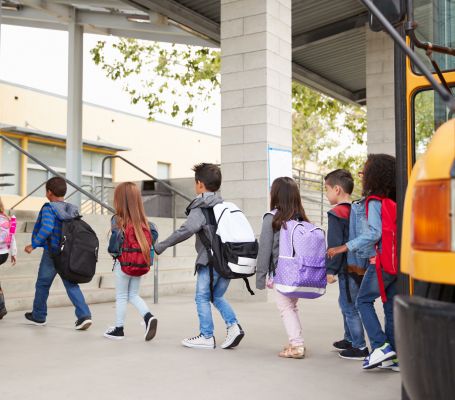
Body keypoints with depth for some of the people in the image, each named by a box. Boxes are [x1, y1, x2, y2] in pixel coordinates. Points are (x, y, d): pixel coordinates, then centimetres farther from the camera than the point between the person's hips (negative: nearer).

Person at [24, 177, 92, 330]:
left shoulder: (49, 208, -13)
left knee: (42, 284, 13)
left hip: (52, 253, -5)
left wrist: (33, 245, -18)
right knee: (71, 285, 6)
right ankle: (84, 315, -9)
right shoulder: (73, 210, 5)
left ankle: (38, 316, 28)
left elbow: (46, 229, -26)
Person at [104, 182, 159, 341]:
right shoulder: (142, 219, 1)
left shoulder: (118, 219, -15)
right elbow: (154, 233, -3)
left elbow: (116, 238, -25)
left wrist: (113, 251, -6)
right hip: (140, 264, 5)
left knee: (121, 297, 11)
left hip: (123, 264, -5)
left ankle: (119, 329, 21)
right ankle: (148, 317, -3)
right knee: (133, 295, 18)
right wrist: (142, 248, 4)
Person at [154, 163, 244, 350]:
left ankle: (207, 337, 9)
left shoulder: (200, 207, -8)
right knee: (218, 296, 20)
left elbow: (187, 230, -21)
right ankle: (233, 326, 4)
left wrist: (161, 246, -16)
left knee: (202, 298, 6)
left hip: (210, 261, -7)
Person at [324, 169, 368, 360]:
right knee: (346, 303, 22)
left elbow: (334, 245, -18)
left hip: (348, 268, -9)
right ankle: (350, 339, 35)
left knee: (350, 307, -1)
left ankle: (360, 347, 4)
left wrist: (331, 269, -13)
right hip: (360, 265, 9)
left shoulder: (336, 213, -16)